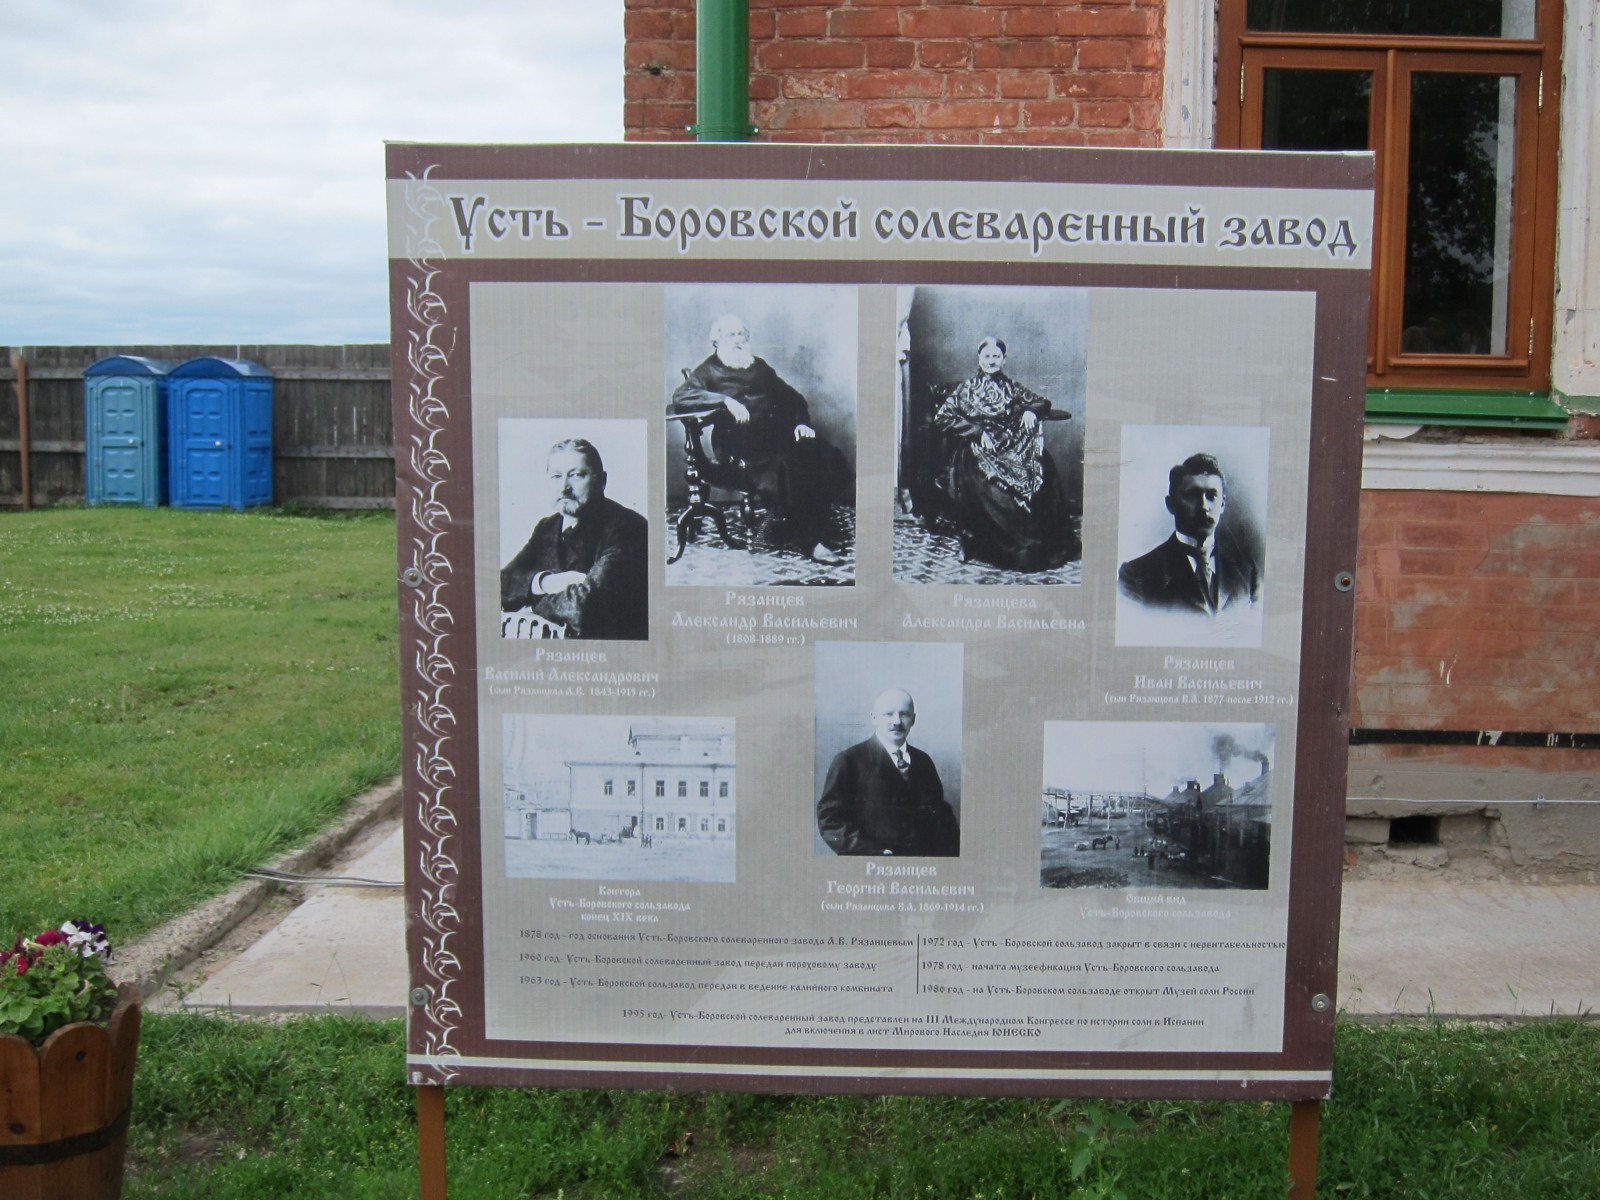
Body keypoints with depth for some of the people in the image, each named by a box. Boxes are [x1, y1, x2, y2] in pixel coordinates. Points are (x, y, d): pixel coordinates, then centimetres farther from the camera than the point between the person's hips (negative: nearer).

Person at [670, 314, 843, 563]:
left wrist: (801, 422, 4)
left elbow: (789, 396, 25)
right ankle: (809, 541, -32)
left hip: (776, 431, 4)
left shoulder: (759, 366, 30)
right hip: (739, 440, -4)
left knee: (813, 450, -29)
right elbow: (680, 397, -3)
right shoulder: (709, 371, 15)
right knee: (782, 463, -35)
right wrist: (725, 400, -14)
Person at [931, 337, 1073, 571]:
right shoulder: (967, 388, 10)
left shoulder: (1010, 387, 19)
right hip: (978, 450, -3)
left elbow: (1043, 402, 25)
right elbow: (941, 418, -1)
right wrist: (978, 432, -11)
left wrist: (1031, 410, 0)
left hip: (1011, 447, 3)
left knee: (1039, 476, -28)